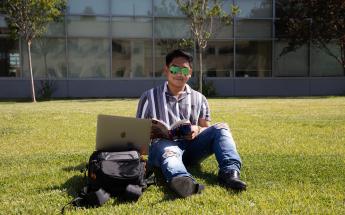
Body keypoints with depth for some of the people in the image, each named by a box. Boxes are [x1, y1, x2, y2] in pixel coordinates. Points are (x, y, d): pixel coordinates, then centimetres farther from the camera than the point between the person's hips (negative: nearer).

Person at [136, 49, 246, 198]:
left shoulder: (199, 98, 19)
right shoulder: (150, 97, 14)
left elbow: (206, 128, 16)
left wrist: (198, 130, -9)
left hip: (191, 146, 3)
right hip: (163, 144, -3)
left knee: (221, 128, -17)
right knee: (170, 151, -39)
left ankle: (229, 171, -41)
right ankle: (180, 179, -74)